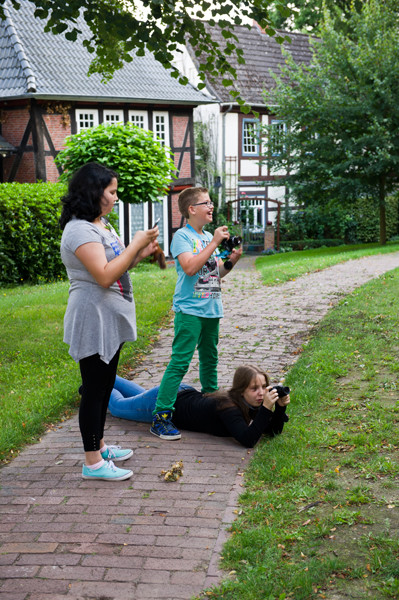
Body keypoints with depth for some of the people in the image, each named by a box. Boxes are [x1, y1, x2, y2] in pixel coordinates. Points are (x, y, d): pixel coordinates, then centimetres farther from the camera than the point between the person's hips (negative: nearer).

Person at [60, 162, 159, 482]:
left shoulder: (101, 225, 14)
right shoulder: (79, 230, -19)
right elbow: (104, 276, -26)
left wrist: (141, 254, 4)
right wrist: (136, 244, -19)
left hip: (110, 320, 10)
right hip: (93, 321, -10)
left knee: (105, 385, 18)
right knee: (94, 388, -4)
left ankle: (99, 445, 31)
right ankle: (93, 462, 3)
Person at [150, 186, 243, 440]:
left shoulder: (208, 237, 14)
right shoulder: (182, 236, -8)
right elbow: (190, 267, -23)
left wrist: (232, 259, -1)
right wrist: (214, 243, -18)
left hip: (211, 309, 8)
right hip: (190, 309, -8)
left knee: (210, 359, 19)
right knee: (180, 362, -13)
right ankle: (161, 417, -12)